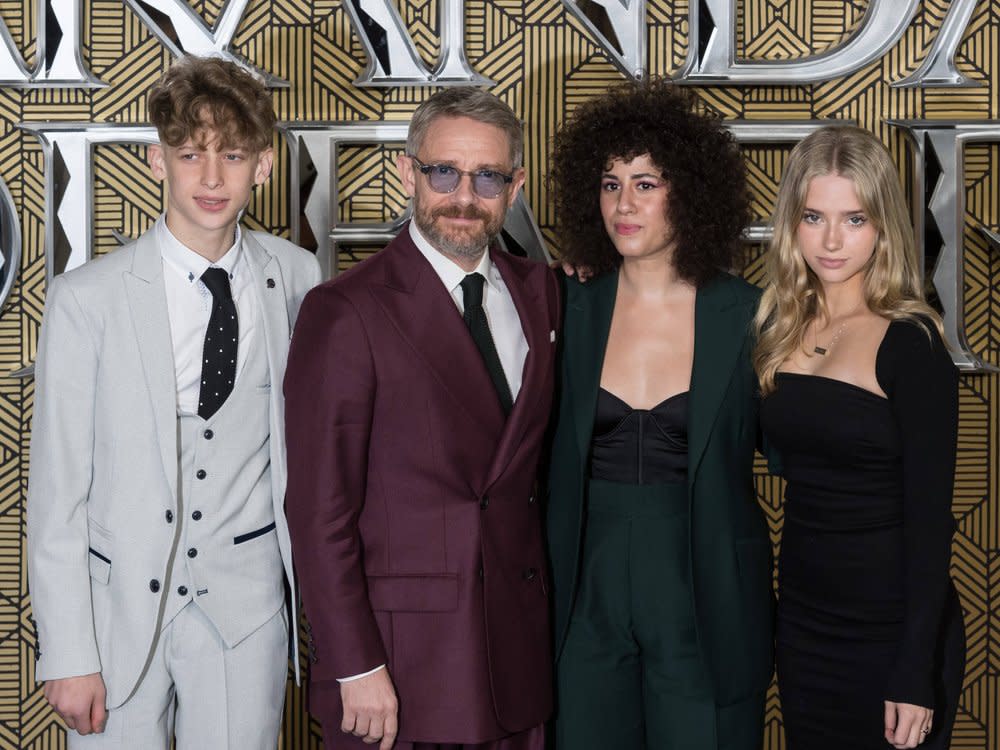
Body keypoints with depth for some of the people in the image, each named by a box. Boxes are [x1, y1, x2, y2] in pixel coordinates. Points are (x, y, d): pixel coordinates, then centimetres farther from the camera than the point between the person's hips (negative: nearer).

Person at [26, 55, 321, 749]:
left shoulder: (295, 277, -1)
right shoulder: (87, 299, -9)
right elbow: (57, 491, -7)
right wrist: (68, 657, -8)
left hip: (248, 605, 2)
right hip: (121, 605, -1)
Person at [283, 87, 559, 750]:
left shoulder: (540, 291, 7)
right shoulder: (346, 312, -11)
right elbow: (320, 508, -12)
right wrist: (355, 668, -13)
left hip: (519, 645, 5)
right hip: (400, 652, -5)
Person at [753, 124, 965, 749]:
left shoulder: (911, 341, -14)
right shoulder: (779, 324, 2)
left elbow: (930, 515, -14)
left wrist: (916, 672, -16)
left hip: (891, 625, -5)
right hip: (802, 617, 5)